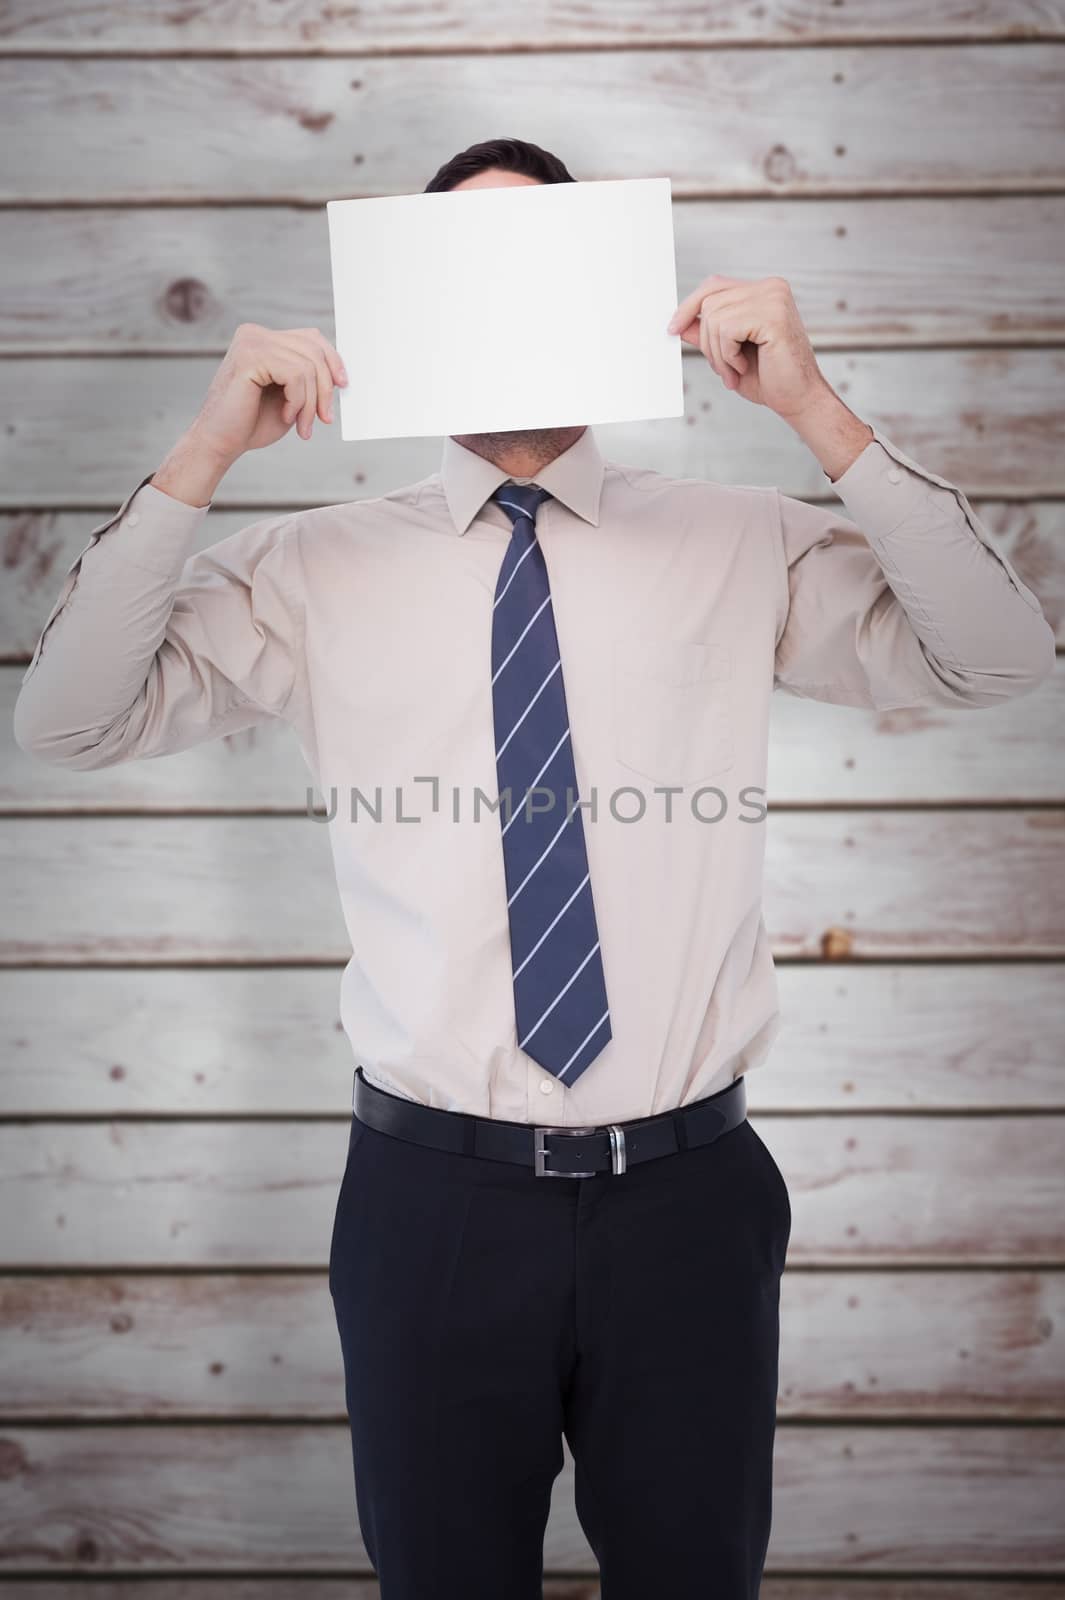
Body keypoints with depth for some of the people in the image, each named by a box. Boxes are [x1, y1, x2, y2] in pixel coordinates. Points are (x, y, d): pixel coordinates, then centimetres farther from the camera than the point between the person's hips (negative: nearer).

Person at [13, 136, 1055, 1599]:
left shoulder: (740, 547, 2)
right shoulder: (317, 570, 2)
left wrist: (815, 408, -16)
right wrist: (207, 452, -14)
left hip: (689, 1189, 1)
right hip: (433, 1192, 0)